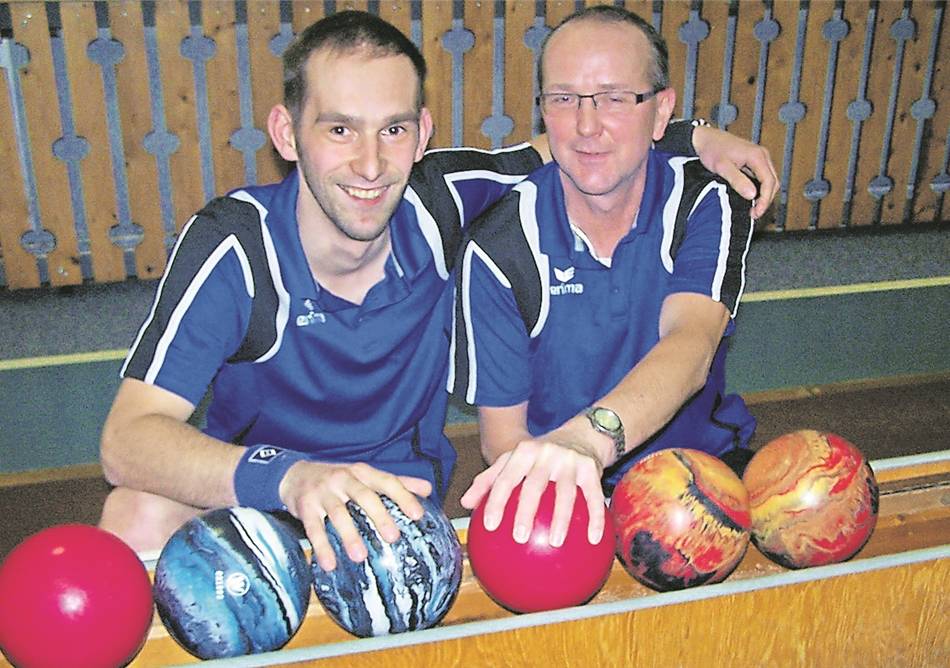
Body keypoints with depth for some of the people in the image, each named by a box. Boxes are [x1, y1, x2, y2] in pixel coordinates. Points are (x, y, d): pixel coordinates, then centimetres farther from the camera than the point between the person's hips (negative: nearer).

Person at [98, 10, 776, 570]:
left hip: (400, 490, 2)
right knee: (140, 517, -31)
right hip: (253, 479, -2)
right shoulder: (233, 246, -25)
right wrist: (289, 477, -52)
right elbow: (128, 441, -34)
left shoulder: (439, 201, -15)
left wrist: (693, 138, -7)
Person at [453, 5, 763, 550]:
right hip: (567, 500, -1)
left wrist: (587, 437, -51)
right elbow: (502, 431, -7)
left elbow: (690, 345, -31)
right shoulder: (499, 246, -12)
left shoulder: (708, 202, -10)